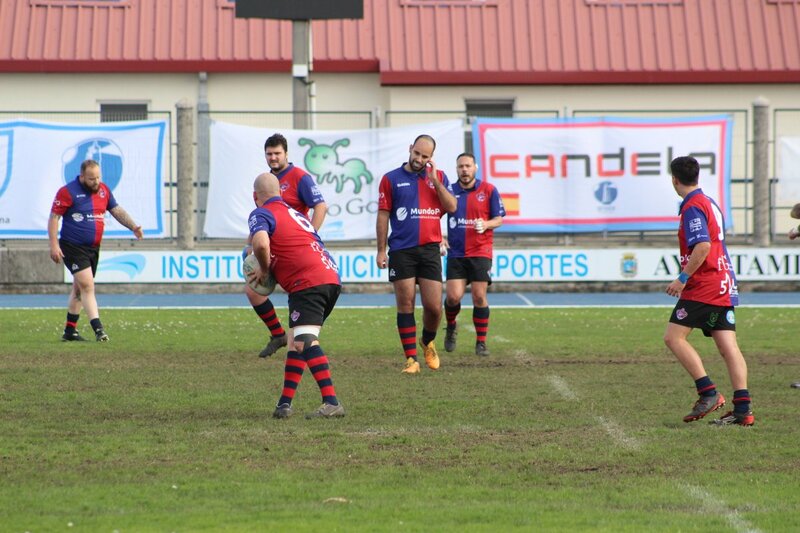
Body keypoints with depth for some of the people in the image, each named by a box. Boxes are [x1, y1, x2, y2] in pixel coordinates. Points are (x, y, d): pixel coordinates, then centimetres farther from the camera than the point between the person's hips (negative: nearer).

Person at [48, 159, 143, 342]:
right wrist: (54, 245, -16)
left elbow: (117, 211, 15)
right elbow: (54, 217, -10)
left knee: (79, 288, 14)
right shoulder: (68, 192, -11)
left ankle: (70, 330, 22)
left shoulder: (103, 190, 7)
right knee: (87, 286, -16)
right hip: (73, 248, -7)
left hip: (93, 248, 7)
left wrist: (133, 227, -1)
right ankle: (98, 329, -22)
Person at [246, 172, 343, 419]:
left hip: (308, 282, -9)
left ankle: (331, 402, -31)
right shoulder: (294, 213, 29)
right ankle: (285, 403, 18)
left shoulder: (261, 214, 1)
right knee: (297, 341, 17)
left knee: (305, 341, -18)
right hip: (331, 277, 9)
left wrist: (264, 269, -1)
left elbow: (261, 244, -21)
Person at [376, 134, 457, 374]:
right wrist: (381, 250, 0)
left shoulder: (439, 177, 10)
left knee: (434, 306, -3)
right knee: (405, 304, -3)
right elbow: (383, 215, 4)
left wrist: (435, 181, -8)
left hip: (429, 249, 1)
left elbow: (451, 207, -1)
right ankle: (411, 359, 2)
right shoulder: (391, 179, 5)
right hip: (401, 251, -1)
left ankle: (428, 342, 27)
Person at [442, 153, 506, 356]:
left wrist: (485, 225, -17)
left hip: (480, 253, -1)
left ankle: (481, 342, 4)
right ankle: (451, 328, 21)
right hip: (455, 253, 1)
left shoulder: (488, 190, 1)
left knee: (479, 296, -6)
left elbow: (499, 219, 3)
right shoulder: (450, 191, 5)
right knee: (453, 296, -9)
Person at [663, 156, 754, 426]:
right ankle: (743, 409, -4)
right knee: (728, 346, 3)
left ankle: (709, 393, -12)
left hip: (703, 286, -9)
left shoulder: (693, 207, -12)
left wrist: (683, 279, -18)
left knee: (674, 337, -5)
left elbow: (703, 246, -23)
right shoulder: (710, 203, 18)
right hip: (724, 285, 9)